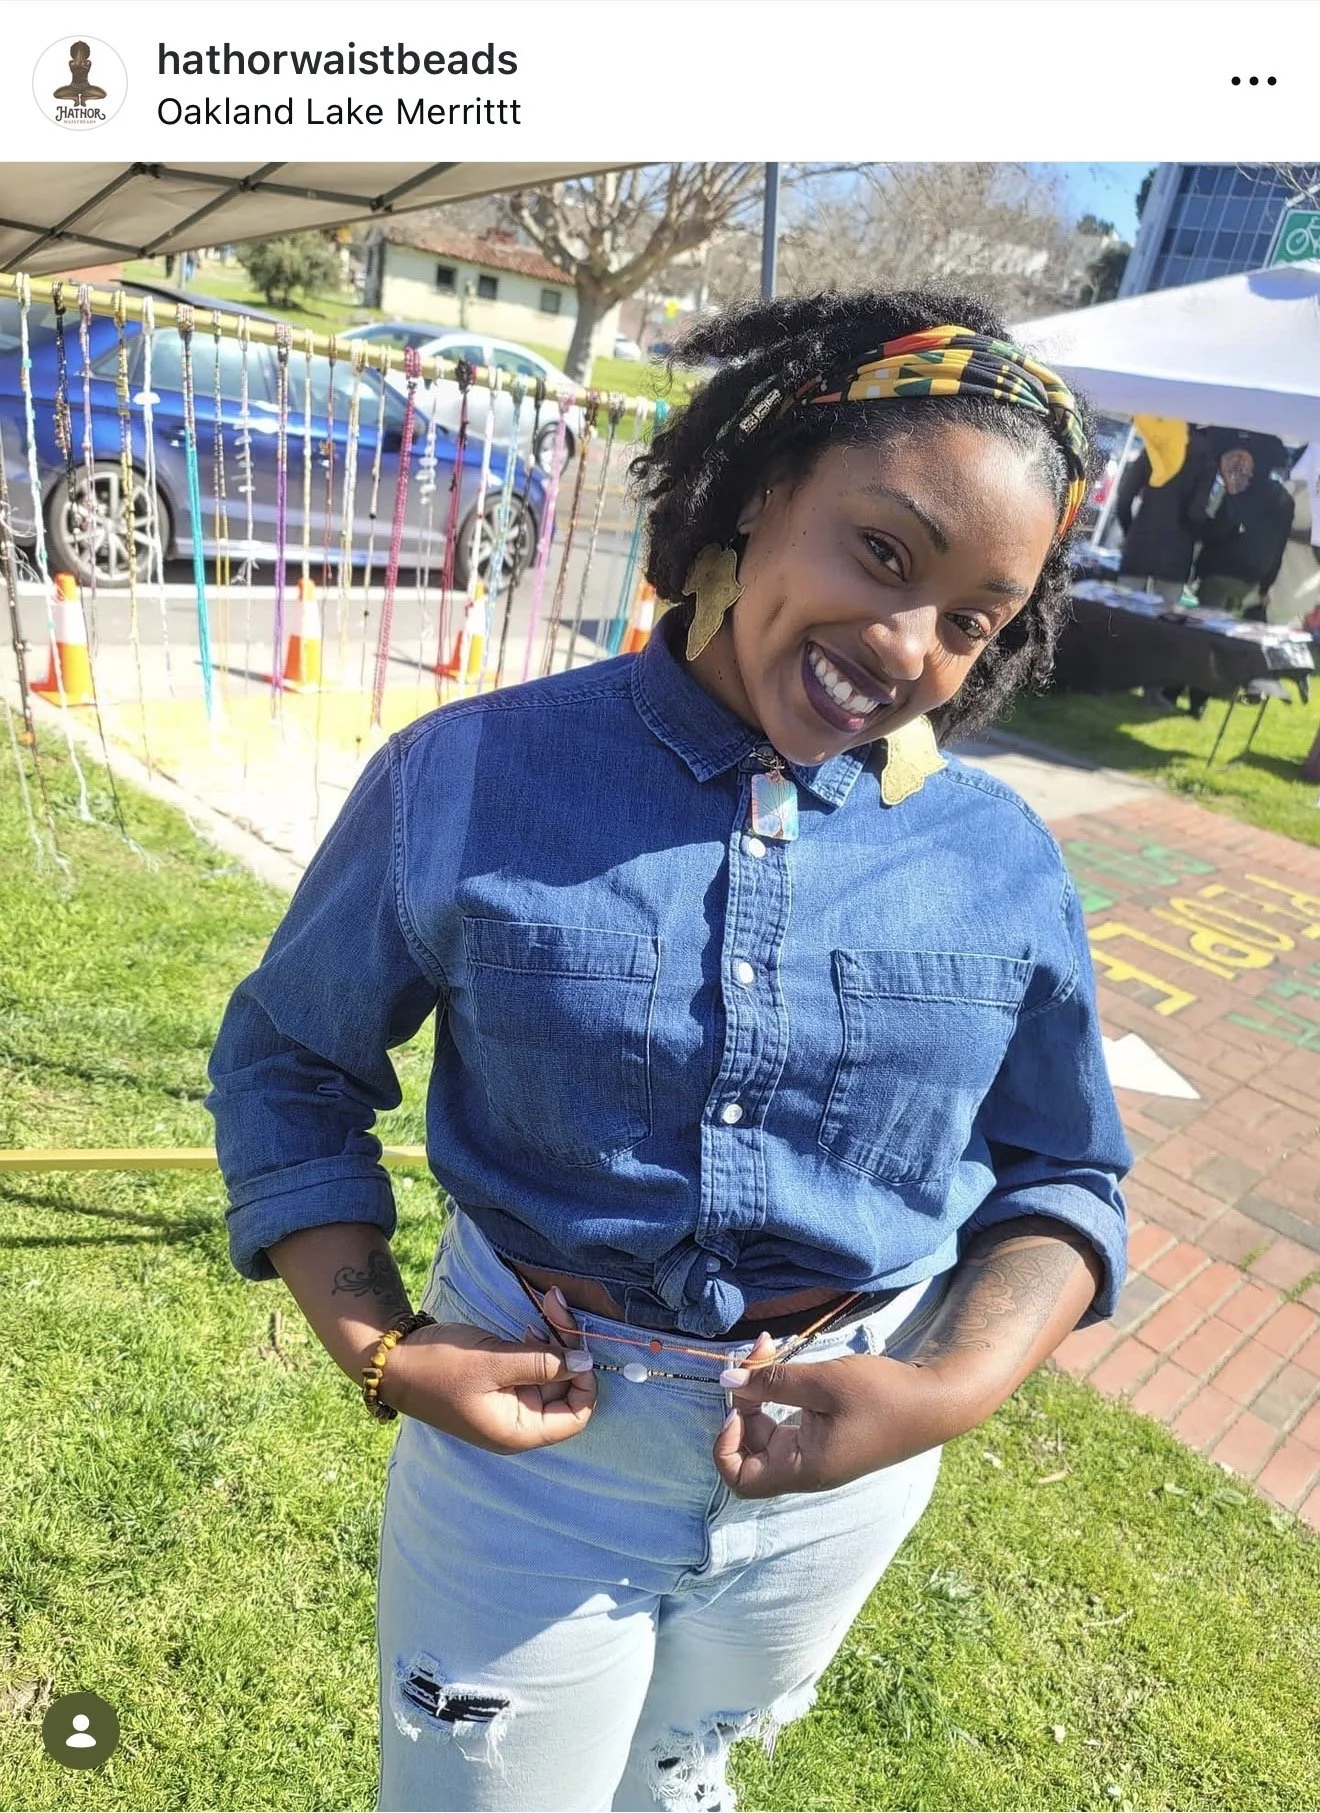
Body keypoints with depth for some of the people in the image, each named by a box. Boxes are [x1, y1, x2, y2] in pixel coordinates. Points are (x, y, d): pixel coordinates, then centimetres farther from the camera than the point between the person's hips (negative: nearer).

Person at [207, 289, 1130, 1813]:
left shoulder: (1004, 863, -10)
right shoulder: (468, 779, -16)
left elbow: (1061, 1176, 0)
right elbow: (288, 1061, -4)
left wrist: (957, 1386, -16)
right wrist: (376, 1344, -14)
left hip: (842, 1471, 3)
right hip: (527, 1437, -2)